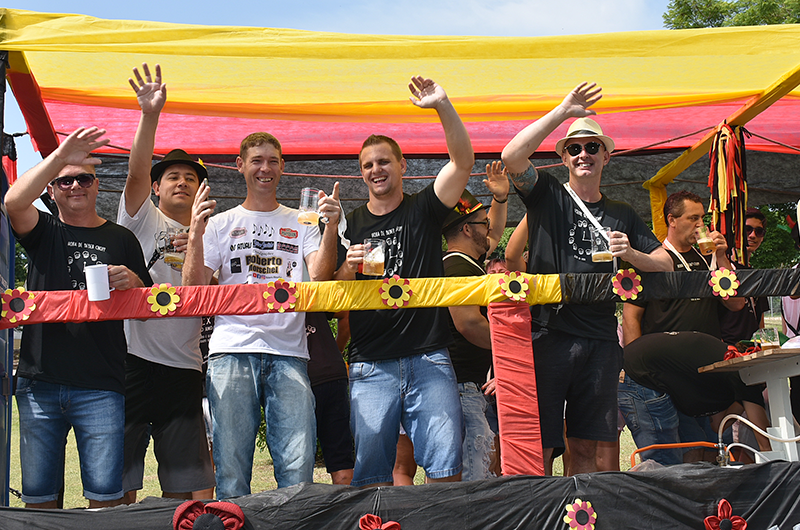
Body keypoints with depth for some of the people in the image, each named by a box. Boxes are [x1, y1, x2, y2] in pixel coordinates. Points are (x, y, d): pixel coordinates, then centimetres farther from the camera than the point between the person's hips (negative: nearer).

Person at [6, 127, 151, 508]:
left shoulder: (121, 239, 12)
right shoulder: (44, 232, 11)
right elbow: (14, 202, -12)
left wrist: (133, 283, -7)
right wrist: (60, 155, -19)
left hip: (101, 386, -1)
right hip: (39, 382, 1)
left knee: (105, 496, -5)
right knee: (38, 496, 4)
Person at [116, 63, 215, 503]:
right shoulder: (142, 220, 6)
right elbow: (136, 172, -11)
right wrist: (150, 115, -24)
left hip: (185, 368, 4)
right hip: (134, 360, -4)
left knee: (186, 483, 7)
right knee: (119, 480, -1)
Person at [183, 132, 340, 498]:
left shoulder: (301, 224, 17)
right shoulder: (220, 224, 17)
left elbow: (320, 276, 1)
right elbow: (193, 287, 8)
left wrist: (331, 228, -13)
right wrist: (195, 235, -5)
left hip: (288, 351, 0)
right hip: (232, 348, 0)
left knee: (298, 467, -8)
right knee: (231, 466, -3)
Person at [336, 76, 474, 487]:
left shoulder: (423, 210, 10)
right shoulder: (350, 226, 13)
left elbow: (463, 161, -5)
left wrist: (443, 107, -18)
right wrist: (348, 269, -10)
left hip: (429, 360, -1)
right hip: (371, 367, 1)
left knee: (446, 467, -6)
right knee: (370, 472, -1)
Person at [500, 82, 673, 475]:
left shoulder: (621, 215, 19)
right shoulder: (547, 196, 7)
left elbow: (665, 266, 17)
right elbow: (511, 157, -12)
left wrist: (630, 254, -5)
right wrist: (562, 112, -11)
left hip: (601, 340, 4)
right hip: (548, 333, -3)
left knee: (585, 448, 7)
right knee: (538, 447, -6)